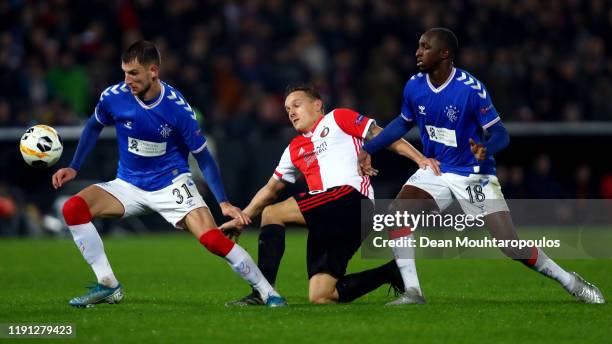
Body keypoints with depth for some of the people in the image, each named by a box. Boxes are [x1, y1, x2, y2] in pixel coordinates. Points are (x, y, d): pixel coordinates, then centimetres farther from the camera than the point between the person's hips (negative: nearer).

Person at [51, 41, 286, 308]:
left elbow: (203, 156, -9)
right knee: (73, 208, -20)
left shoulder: (177, 108, -19)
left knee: (212, 238, -23)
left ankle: (267, 293, -6)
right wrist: (73, 168, 5)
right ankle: (108, 286, -10)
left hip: (172, 184, -3)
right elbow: (94, 126, 11)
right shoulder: (114, 97, -12)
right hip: (129, 184, 3)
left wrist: (223, 202, -15)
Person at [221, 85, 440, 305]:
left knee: (271, 214, -13)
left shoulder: (337, 119, 12)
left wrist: (419, 158, -6)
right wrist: (241, 219, 32)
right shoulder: (294, 149, 30)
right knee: (320, 297, -6)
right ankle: (391, 272, 8)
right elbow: (271, 189, 37)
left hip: (352, 198, -7)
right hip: (325, 226, 7)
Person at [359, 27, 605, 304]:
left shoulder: (471, 89, -21)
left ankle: (570, 282, 14)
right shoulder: (414, 86, -5)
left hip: (473, 175, -4)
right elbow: (404, 123, 15)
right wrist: (368, 149, 8)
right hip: (434, 170, 4)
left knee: (511, 246, -8)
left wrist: (485, 149, -41)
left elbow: (500, 133, -19)